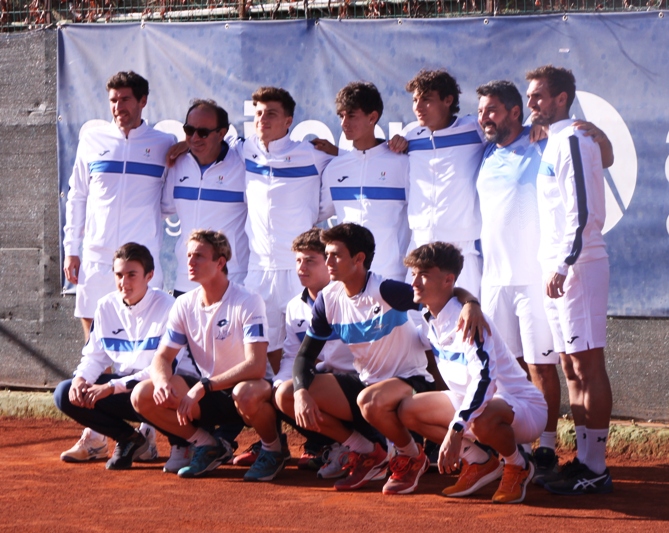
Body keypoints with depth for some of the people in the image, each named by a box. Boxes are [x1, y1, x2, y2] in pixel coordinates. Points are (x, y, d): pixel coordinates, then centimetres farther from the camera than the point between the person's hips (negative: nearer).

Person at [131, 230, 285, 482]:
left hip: (250, 388, -6)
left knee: (245, 393, -42)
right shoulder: (185, 305, 0)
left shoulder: (248, 303, -18)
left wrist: (202, 387, -32)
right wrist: (162, 382, -24)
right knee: (142, 396, -13)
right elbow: (162, 357, 2)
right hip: (209, 396, 6)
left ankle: (273, 449, -9)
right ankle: (209, 446, 5)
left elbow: (256, 366, -27)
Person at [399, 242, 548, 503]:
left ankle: (518, 465, -8)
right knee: (409, 410, -2)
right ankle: (480, 462, 8)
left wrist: (455, 431, -41)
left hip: (524, 410, -9)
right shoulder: (430, 320, 2)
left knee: (482, 420, -41)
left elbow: (484, 379, -35)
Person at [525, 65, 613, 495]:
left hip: (578, 265, -10)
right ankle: (585, 460, 14)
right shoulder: (554, 142, 18)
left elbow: (582, 211, -18)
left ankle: (596, 469, -9)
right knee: (573, 367, 10)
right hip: (560, 266, 10)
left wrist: (564, 265, -20)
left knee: (588, 365, -9)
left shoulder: (572, 140, -11)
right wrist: (556, 265, 17)